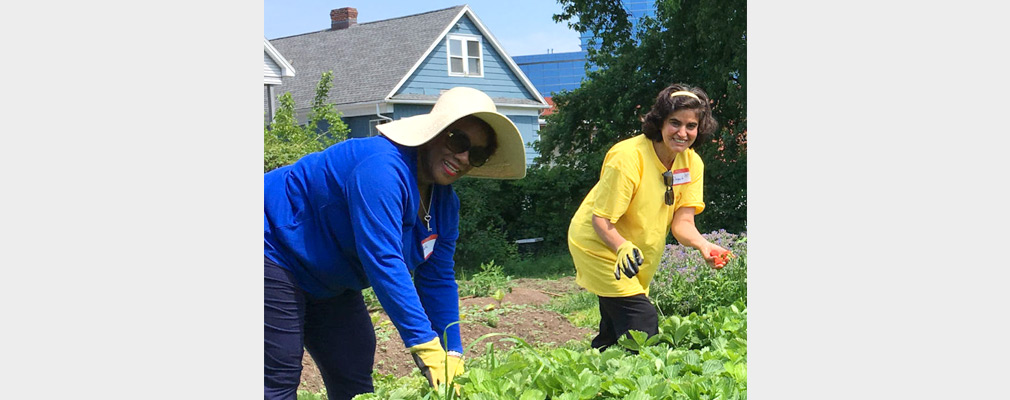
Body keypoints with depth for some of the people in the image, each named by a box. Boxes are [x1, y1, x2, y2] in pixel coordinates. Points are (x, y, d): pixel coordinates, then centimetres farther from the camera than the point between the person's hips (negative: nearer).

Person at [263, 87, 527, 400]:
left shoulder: (444, 204, -1)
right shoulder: (384, 167, -32)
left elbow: (438, 283, 2)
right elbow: (383, 262, -38)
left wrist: (452, 356, -5)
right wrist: (426, 346, -39)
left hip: (329, 286, 10)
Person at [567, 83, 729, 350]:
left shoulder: (692, 163, -7)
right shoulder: (627, 158, -26)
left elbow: (682, 222, -13)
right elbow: (601, 220, -25)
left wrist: (703, 245, -34)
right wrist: (623, 248, -44)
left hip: (637, 256, 7)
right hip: (600, 246, -7)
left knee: (615, 334, 12)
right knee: (643, 325, -17)